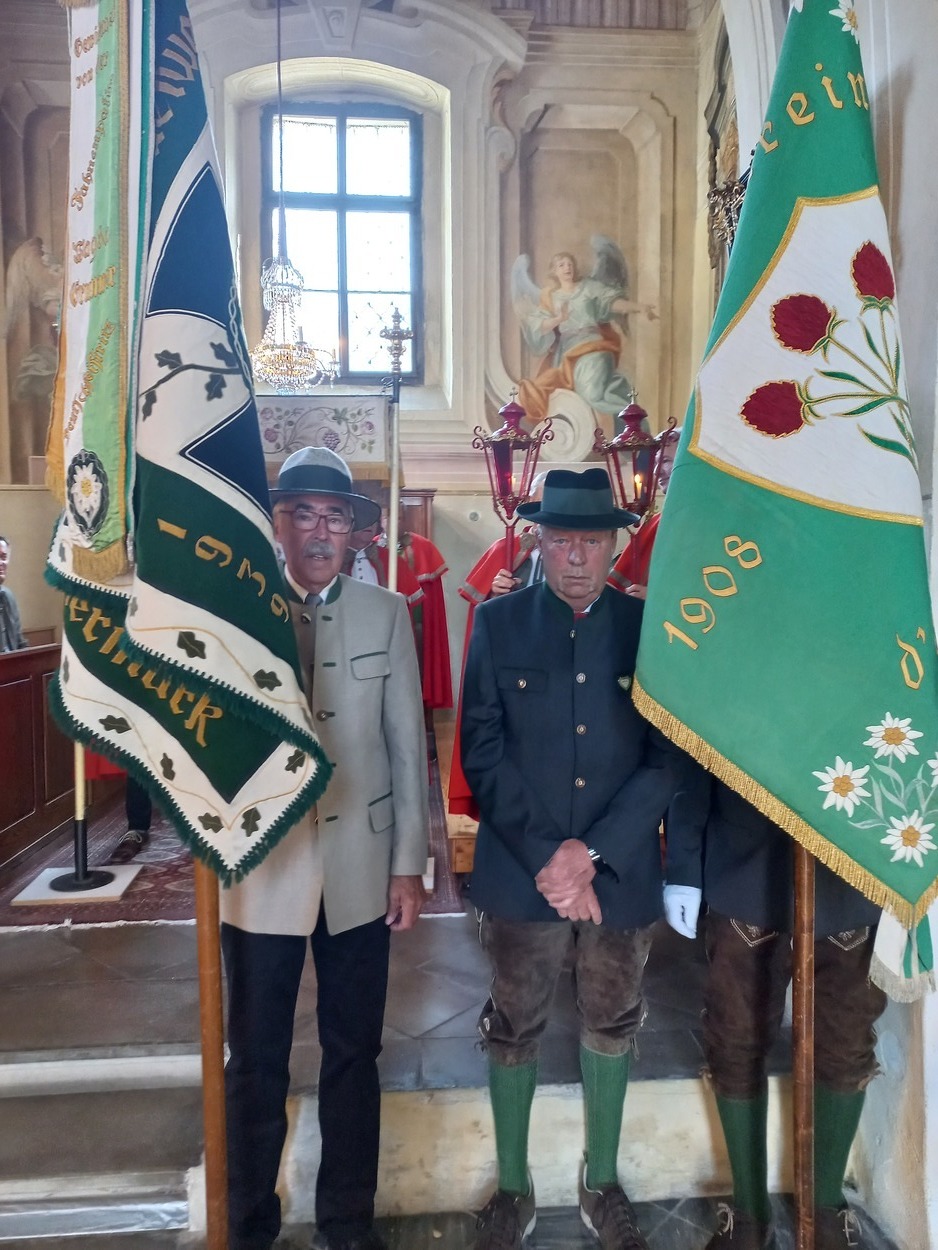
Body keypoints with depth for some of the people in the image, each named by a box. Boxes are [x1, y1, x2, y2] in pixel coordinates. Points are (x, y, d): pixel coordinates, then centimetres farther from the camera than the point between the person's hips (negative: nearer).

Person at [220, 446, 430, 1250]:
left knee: (354, 1054, 16)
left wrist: (409, 864, 1)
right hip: (262, 872, -1)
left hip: (359, 873, 2)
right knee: (256, 1061, 14)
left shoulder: (387, 614, 0)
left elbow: (409, 746, 1)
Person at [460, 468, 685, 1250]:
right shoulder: (499, 623, -3)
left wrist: (592, 852, -14)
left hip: (623, 876, 1)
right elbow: (482, 754, -6)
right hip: (521, 874, -1)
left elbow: (668, 760, -5)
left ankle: (603, 1184, 41)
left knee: (611, 1029, 18)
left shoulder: (648, 628, -2)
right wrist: (545, 859, -13)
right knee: (514, 1031, 14)